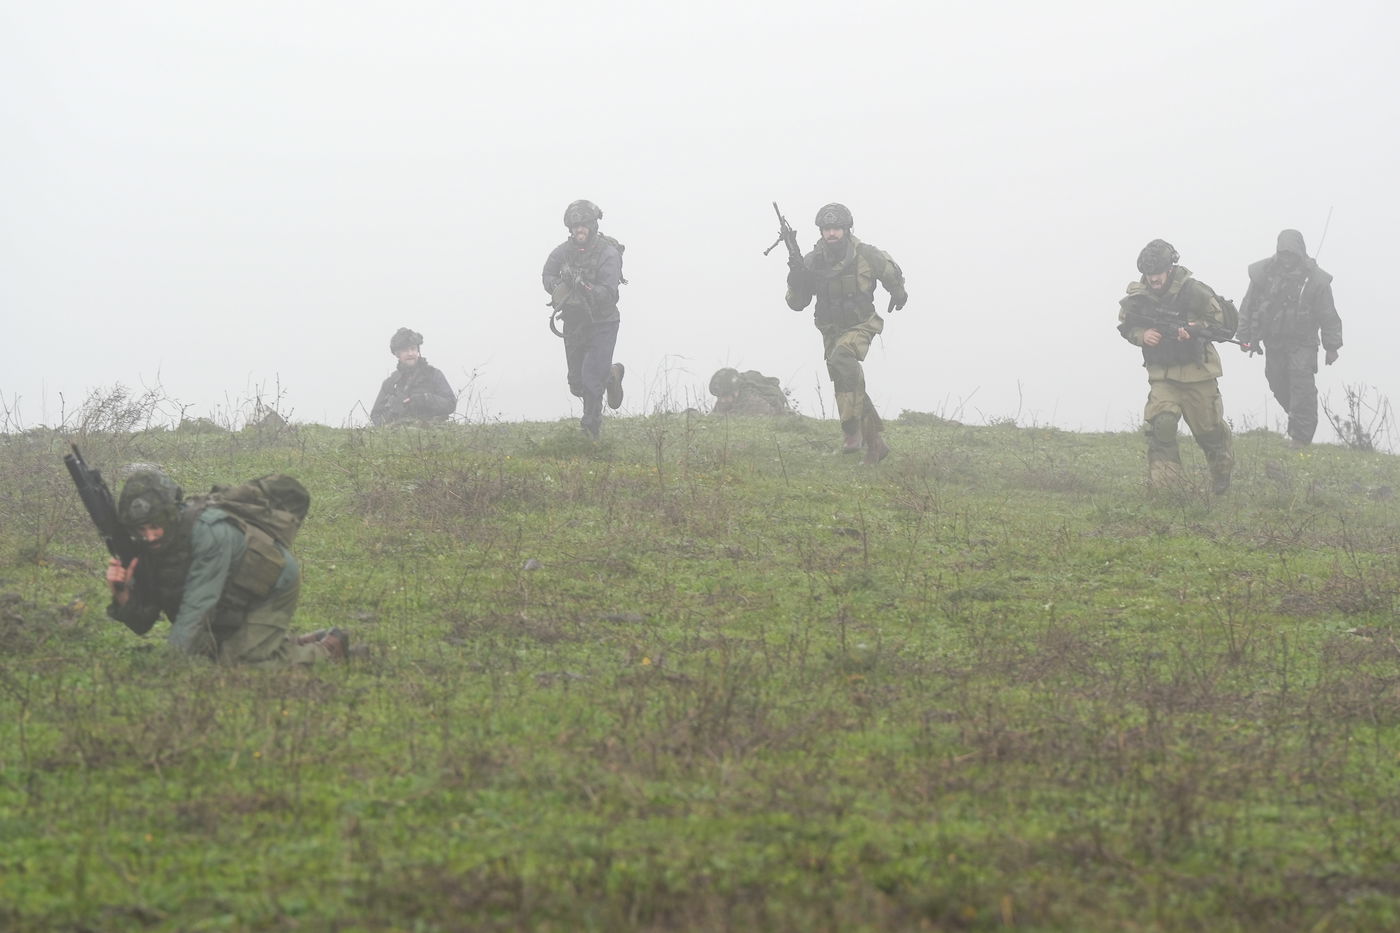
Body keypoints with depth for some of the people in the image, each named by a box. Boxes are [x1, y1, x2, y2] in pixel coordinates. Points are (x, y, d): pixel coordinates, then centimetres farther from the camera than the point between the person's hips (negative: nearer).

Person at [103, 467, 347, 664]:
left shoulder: (209, 532, -38)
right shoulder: (148, 549, -16)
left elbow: (196, 606, -40)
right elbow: (142, 623, -14)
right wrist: (121, 594, -35)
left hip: (272, 591, -8)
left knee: (236, 662, -17)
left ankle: (327, 650, 4)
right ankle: (301, 643, 28)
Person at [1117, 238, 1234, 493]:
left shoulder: (1194, 291, -14)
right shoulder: (1137, 297, -5)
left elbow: (1218, 319, -7)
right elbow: (1125, 326, 9)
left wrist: (1195, 329, -25)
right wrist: (1141, 335, -13)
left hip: (1196, 370, -2)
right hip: (1162, 374, 2)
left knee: (1208, 427, 10)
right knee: (1161, 422, -20)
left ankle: (1222, 470, 39)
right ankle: (1163, 480, -14)